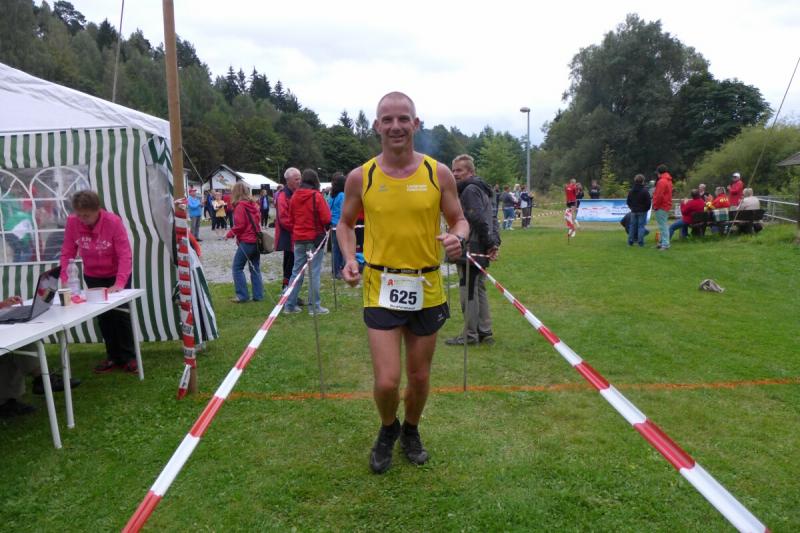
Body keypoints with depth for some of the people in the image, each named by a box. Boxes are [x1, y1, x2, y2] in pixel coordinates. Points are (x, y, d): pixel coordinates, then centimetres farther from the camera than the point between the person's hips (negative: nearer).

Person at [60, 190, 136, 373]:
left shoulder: (113, 221, -26)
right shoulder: (72, 222, -17)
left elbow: (125, 254, -27)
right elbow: (68, 253, -10)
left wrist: (119, 283, -34)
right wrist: (65, 280, -20)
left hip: (117, 276, -4)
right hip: (93, 277, 4)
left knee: (120, 315, 1)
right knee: (103, 317, 11)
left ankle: (129, 357, 13)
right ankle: (114, 356, 23)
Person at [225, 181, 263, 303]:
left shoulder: (240, 206, -11)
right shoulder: (254, 204, 10)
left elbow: (240, 225, -13)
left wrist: (229, 234, -1)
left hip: (246, 241, -7)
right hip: (256, 240, 7)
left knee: (237, 267, 2)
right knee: (255, 268, 11)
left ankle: (242, 295, 0)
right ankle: (258, 295, 10)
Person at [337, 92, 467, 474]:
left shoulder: (438, 173, -3)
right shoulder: (360, 177, -2)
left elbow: (459, 220, 6)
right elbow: (345, 223, 11)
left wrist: (458, 237, -18)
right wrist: (350, 258, -8)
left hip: (427, 289, 1)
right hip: (381, 289, -1)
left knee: (419, 377, 14)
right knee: (386, 382, -6)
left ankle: (410, 431, 44)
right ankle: (388, 429, 30)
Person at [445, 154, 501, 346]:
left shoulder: (470, 190, -14)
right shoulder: (479, 189, 18)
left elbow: (481, 220, -21)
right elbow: (492, 220, 17)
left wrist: (490, 243, -14)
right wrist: (494, 242, 7)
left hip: (470, 251, -10)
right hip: (479, 252, 10)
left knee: (468, 292, -2)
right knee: (478, 291, 15)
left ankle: (470, 335, 6)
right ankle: (485, 332, 22)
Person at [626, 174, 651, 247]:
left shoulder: (631, 191, 3)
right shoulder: (645, 191, -13)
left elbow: (628, 202, 9)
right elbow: (648, 202, -11)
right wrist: (646, 209, 5)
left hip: (633, 211, 4)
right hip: (642, 212, -4)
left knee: (632, 226, 10)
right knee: (641, 226, -1)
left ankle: (630, 241, 9)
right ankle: (641, 242, -4)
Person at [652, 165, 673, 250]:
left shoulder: (662, 181, -16)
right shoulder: (668, 180, 16)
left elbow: (659, 196, -20)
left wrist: (655, 206, -11)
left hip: (661, 207, -10)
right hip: (667, 206, 10)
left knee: (663, 226, -10)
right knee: (664, 225, 16)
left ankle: (665, 244, -11)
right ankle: (663, 242, 23)